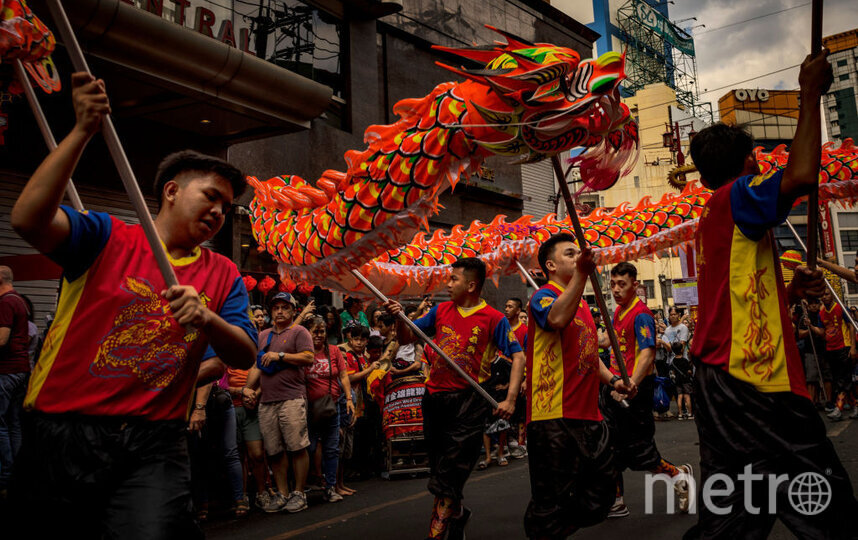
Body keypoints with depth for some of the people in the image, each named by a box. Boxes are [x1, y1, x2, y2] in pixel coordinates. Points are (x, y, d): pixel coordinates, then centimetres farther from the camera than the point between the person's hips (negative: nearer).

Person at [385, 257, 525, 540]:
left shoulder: (494, 319, -6)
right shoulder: (441, 310, 8)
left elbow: (518, 357, -7)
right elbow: (406, 338, 15)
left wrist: (510, 399, -17)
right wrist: (400, 317, -6)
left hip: (468, 400, -5)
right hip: (435, 397, 5)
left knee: (448, 476, -6)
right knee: (438, 468, 15)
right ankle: (456, 512, 37)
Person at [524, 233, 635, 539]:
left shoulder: (583, 305, 21)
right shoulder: (544, 296, -5)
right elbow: (557, 319, -30)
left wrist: (612, 380, 13)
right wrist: (582, 273, -34)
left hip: (589, 416, 9)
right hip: (554, 419, -9)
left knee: (601, 493, 16)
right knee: (552, 505, -4)